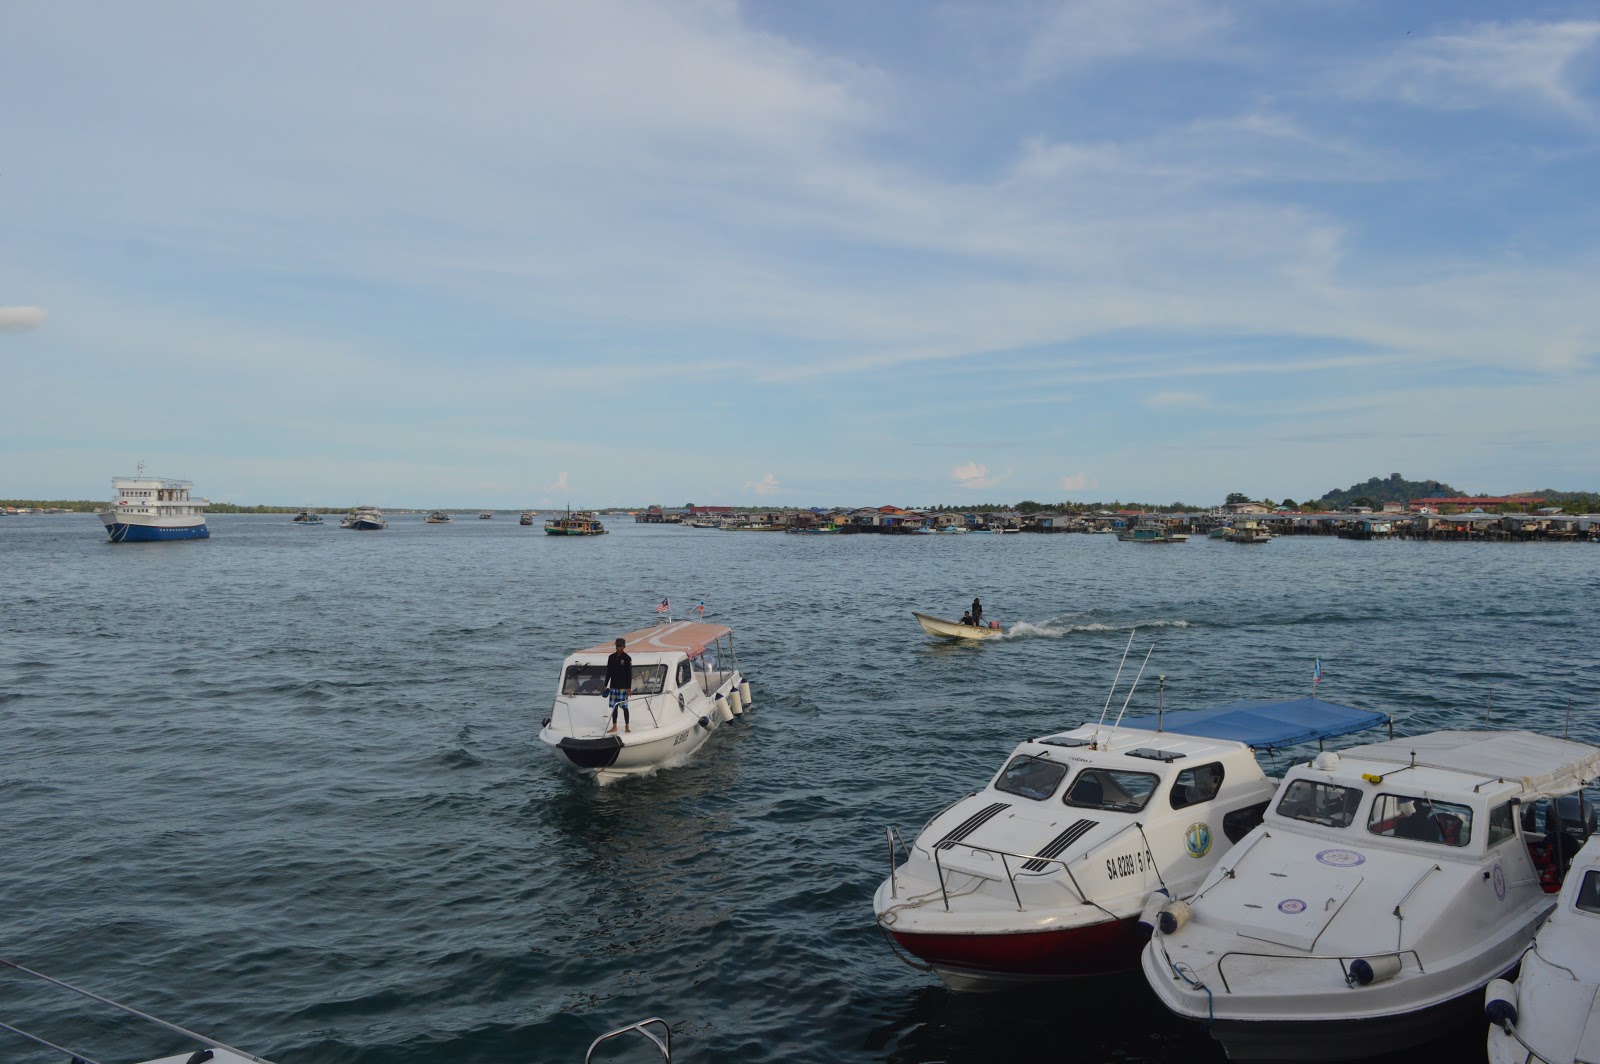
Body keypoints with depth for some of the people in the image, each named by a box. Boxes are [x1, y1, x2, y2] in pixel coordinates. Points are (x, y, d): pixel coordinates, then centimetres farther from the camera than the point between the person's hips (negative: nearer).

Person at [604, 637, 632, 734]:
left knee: (624, 707, -1)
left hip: (623, 687, -4)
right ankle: (614, 727, 14)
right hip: (613, 686, 4)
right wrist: (605, 685, 10)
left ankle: (627, 726, 8)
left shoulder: (627, 658, -5)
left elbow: (629, 674, -6)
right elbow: (608, 672, 13)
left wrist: (629, 687, -11)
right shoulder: (611, 657, 7)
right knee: (614, 707, 7)